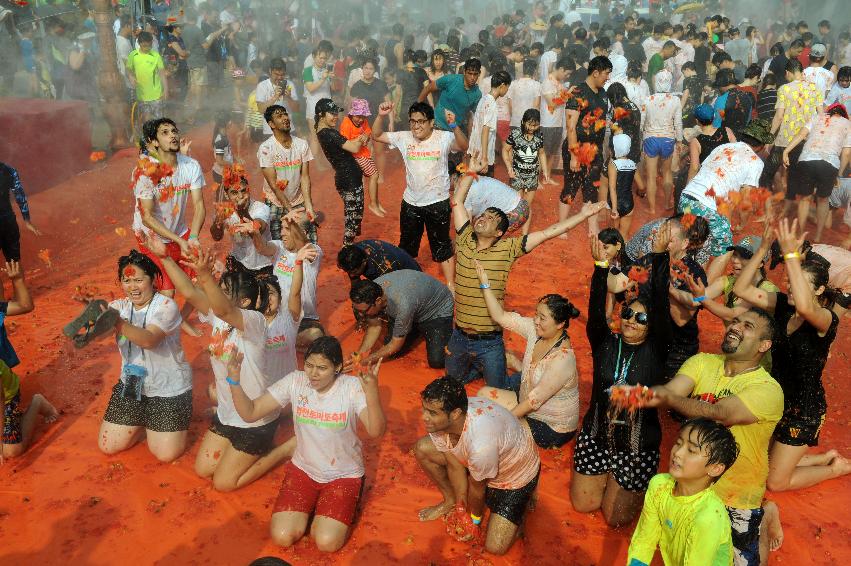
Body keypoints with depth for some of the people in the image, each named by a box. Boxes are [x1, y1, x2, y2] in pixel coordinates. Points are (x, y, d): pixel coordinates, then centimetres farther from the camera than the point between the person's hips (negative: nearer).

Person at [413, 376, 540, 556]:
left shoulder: (480, 443, -44)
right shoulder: (439, 420, -25)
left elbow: (477, 487, -23)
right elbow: (454, 465, -10)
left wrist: (475, 518, -4)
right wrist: (460, 508, -3)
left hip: (516, 475, -6)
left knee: (495, 547, -13)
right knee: (422, 448, -9)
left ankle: (521, 502, 14)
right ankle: (451, 501, 14)